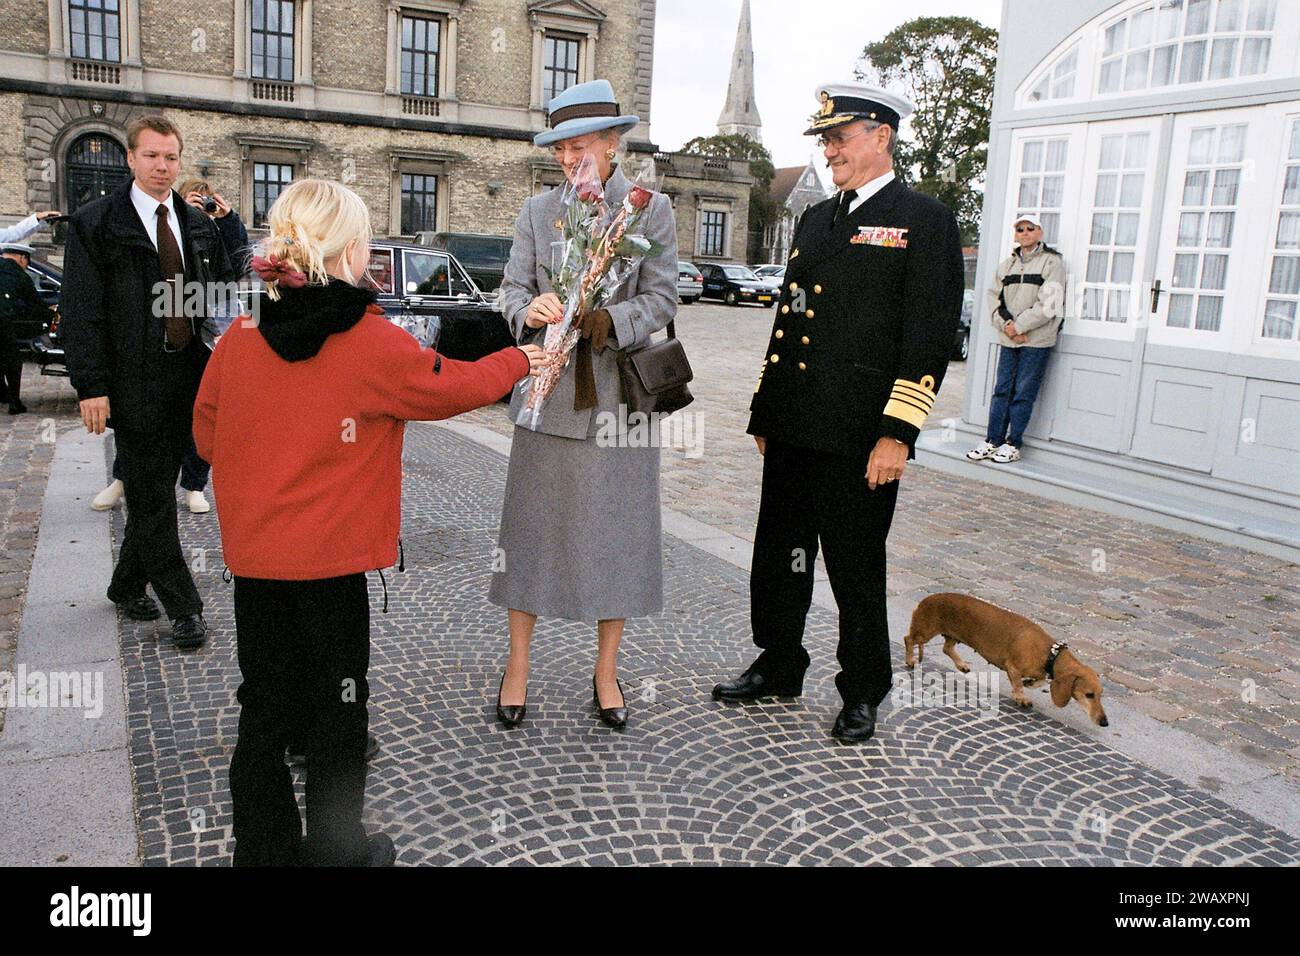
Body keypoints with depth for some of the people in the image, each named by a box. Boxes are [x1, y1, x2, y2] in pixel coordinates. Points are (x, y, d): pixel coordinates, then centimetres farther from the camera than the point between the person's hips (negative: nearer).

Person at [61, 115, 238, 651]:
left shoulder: (198, 224, 12)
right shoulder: (95, 224, -3)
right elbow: (82, 312, -7)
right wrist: (91, 386, -14)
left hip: (191, 380, 5)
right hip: (135, 382, -5)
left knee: (156, 490, 14)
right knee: (151, 497, 1)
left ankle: (128, 586, 31)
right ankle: (183, 608, 7)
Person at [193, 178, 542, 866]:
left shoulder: (238, 339, -1)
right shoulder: (373, 343, -14)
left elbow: (207, 436, 9)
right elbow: (448, 386, 0)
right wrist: (517, 361, 17)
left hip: (253, 556, 5)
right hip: (331, 560, -4)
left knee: (266, 707, 16)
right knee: (337, 709, 12)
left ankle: (264, 847, 29)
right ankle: (336, 850, 27)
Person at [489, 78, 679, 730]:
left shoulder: (651, 209, 2)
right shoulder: (537, 210, 8)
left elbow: (660, 298, -4)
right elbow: (512, 287, 4)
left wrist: (607, 322, -21)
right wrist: (530, 309, -19)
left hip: (618, 394, -1)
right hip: (548, 389, 2)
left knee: (616, 529, 5)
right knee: (531, 524, 5)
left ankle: (606, 673, 22)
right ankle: (517, 666, 19)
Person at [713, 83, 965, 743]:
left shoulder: (924, 221, -4)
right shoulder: (814, 220, 16)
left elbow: (929, 336, -11)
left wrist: (896, 435, -17)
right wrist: (764, 412, 16)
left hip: (859, 439, -6)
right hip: (792, 429, 7)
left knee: (856, 570, 6)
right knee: (779, 555, 15)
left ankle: (863, 692, 25)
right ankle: (777, 669, 34)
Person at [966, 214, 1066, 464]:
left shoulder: (1052, 262, -2)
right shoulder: (1007, 264, 15)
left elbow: (1047, 304, -11)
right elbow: (994, 297, 8)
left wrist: (1019, 326, -12)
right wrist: (1006, 324, -9)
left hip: (1037, 340, -5)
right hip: (1008, 339, 5)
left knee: (1024, 394, -2)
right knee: (1002, 390, 5)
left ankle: (1013, 444, 4)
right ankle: (993, 440, 10)